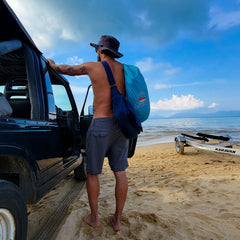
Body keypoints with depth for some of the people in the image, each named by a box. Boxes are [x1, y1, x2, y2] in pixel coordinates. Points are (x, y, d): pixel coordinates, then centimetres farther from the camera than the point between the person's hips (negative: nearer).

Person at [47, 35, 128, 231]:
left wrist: (53, 64, 35)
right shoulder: (124, 69, 11)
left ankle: (94, 217, 26)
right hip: (121, 124, 5)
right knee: (120, 172, 10)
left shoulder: (93, 67, 0)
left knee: (93, 173, 11)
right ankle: (117, 219, 23)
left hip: (100, 125, -4)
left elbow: (66, 69, 16)